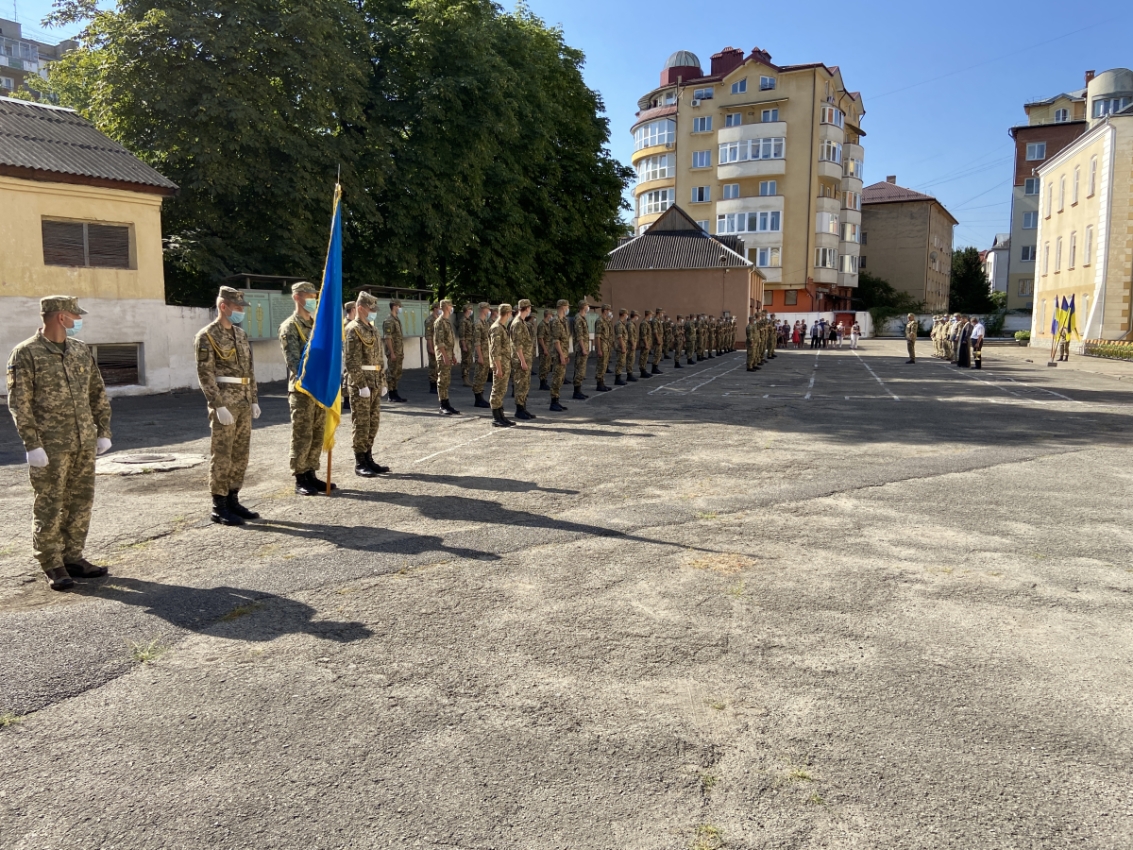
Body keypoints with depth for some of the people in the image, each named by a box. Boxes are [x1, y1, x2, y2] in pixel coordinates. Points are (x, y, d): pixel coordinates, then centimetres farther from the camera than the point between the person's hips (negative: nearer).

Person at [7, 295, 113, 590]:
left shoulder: (81, 351, 11)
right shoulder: (26, 353, -5)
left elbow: (98, 394, 16)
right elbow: (19, 403, -9)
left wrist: (103, 431, 10)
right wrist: (32, 445, -14)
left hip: (84, 443, 6)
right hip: (50, 446, -6)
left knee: (80, 503, 10)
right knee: (49, 507, 1)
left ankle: (73, 557, 22)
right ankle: (52, 566, 10)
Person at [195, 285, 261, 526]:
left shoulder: (241, 334, 16)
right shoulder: (207, 336, -7)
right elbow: (205, 374, -13)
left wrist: (254, 399, 14)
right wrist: (219, 406, -18)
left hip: (243, 402, 7)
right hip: (225, 402, -7)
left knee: (241, 454, 10)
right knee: (222, 455, -3)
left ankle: (233, 500, 19)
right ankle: (219, 508, 3)